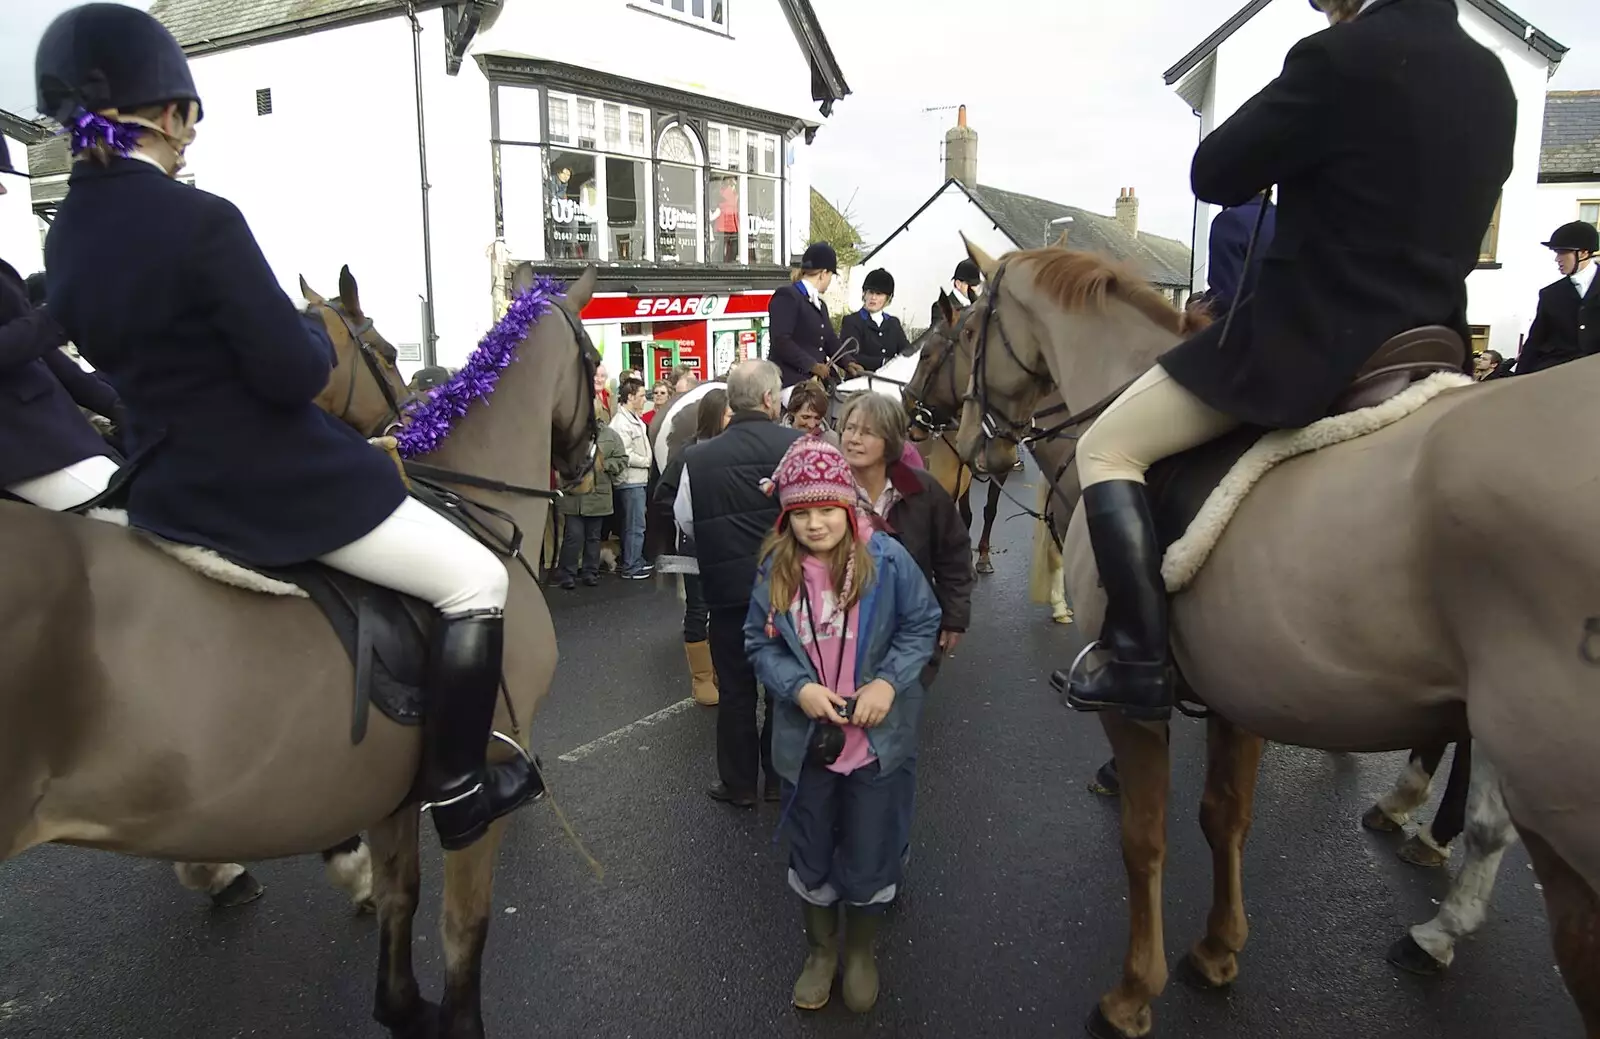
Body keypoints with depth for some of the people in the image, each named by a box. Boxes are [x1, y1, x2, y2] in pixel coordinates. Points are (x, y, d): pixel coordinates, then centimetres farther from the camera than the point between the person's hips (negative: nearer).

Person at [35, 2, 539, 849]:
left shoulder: (67, 236, 4)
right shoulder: (201, 220, -21)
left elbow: (123, 353, 14)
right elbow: (295, 374, -22)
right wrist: (318, 333, 1)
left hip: (169, 492, 9)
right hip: (275, 486, -9)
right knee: (477, 579, 3)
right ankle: (456, 790, 7)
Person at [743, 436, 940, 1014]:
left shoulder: (886, 558, -15)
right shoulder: (776, 569, -8)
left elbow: (921, 625, -6)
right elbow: (759, 643, -1)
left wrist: (889, 681, -19)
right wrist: (798, 687, -18)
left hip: (878, 737, -2)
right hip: (807, 738, 2)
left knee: (868, 854, 15)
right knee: (810, 852, 19)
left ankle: (861, 950, 43)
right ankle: (820, 948, 44)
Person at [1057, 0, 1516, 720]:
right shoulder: (1492, 80, 10)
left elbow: (1215, 175, -8)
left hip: (1310, 338, -9)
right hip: (1429, 350, 9)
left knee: (1106, 447, -1)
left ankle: (1138, 663, -9)